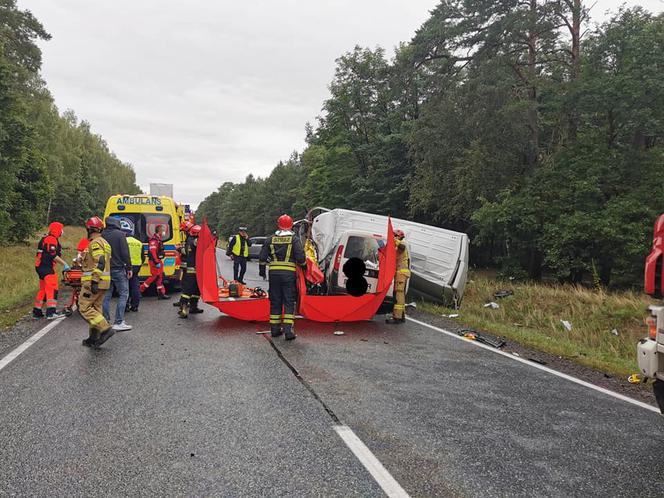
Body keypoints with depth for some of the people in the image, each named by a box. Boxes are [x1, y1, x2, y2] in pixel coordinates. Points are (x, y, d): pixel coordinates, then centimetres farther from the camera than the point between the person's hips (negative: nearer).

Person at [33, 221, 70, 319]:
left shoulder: (45, 239, 22)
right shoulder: (52, 239, -12)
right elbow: (53, 255, -20)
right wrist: (64, 264, -18)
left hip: (41, 267, 11)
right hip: (46, 267, -11)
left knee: (43, 289, 15)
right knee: (52, 288, -15)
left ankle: (37, 311, 20)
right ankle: (51, 312, -22)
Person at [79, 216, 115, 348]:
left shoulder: (95, 243, -12)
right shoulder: (104, 242, 19)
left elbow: (100, 263, -23)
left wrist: (94, 281, -26)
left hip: (94, 282, -10)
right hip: (104, 282, 10)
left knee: (84, 307, -6)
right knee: (95, 308, 12)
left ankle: (106, 329, -15)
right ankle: (94, 338, 15)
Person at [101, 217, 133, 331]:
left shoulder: (102, 235, 7)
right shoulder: (120, 234, -9)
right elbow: (125, 253, -13)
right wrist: (129, 268, -7)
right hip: (118, 269, -6)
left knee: (106, 296, 10)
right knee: (123, 294, 0)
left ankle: (106, 322, 11)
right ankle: (119, 322, -7)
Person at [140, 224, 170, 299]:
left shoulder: (159, 239, 17)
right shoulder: (154, 240, -17)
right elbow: (152, 252, -25)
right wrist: (156, 262, -26)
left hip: (158, 261, 10)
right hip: (154, 261, -10)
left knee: (160, 277, 10)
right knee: (154, 276, -7)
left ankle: (161, 293, 13)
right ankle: (140, 290, 3)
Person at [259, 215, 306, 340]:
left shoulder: (270, 239, 8)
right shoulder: (294, 239, -2)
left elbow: (262, 257, 9)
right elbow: (300, 257, -9)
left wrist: (262, 271, 20)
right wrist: (303, 264, 10)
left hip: (274, 273, 3)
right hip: (289, 274, -3)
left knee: (275, 301, 12)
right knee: (289, 302, 1)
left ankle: (275, 329, 17)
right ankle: (288, 330, -7)